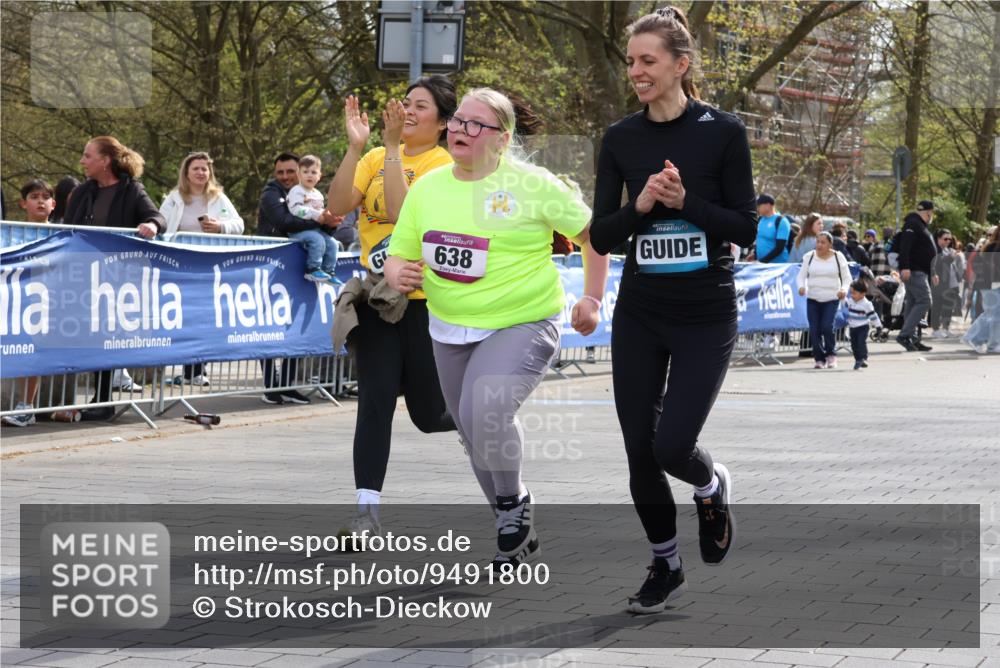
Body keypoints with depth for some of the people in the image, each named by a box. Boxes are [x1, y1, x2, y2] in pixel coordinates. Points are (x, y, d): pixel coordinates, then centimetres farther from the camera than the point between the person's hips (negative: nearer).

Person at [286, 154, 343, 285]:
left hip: (316, 228, 8)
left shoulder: (318, 195, 21)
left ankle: (329, 272, 3)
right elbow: (296, 210, -20)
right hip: (298, 229, -8)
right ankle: (313, 269, -23)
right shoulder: (296, 191, -6)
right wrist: (316, 215, -26)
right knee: (317, 240, -30)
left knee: (332, 242, -6)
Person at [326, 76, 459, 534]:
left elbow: (404, 211, -24)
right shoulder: (376, 158, 6)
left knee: (430, 416, 5)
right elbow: (337, 205, -7)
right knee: (375, 402, -8)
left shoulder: (446, 166, -9)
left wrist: (392, 146, -23)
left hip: (429, 302, -3)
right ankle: (367, 509, -5)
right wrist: (355, 146, -15)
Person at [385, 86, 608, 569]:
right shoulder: (426, 188, 4)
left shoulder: (533, 184, -9)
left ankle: (514, 502, -2)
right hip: (449, 331, 6)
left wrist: (592, 299, -5)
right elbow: (399, 254, 10)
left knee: (486, 411, -29)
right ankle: (518, 536, 34)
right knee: (474, 436, 14)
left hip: (522, 325, -6)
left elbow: (593, 234, 0)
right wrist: (397, 274, -13)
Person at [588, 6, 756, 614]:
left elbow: (746, 228, -8)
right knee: (640, 452, 4)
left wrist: (686, 201, -21)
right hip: (638, 316, 4)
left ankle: (713, 487, 24)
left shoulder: (722, 131, -8)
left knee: (672, 446, -12)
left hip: (705, 317, -4)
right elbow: (601, 236, 1)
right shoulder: (621, 139, 2)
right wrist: (640, 204, -17)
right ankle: (666, 568, 25)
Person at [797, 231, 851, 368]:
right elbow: (802, 275, 9)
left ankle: (831, 355, 5)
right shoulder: (809, 257, 7)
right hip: (813, 299, 2)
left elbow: (846, 277, 7)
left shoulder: (838, 257, 3)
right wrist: (801, 286, -13)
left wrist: (844, 289, -13)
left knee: (827, 327, -16)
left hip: (832, 299, -2)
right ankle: (819, 359, 8)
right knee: (814, 330, -5)